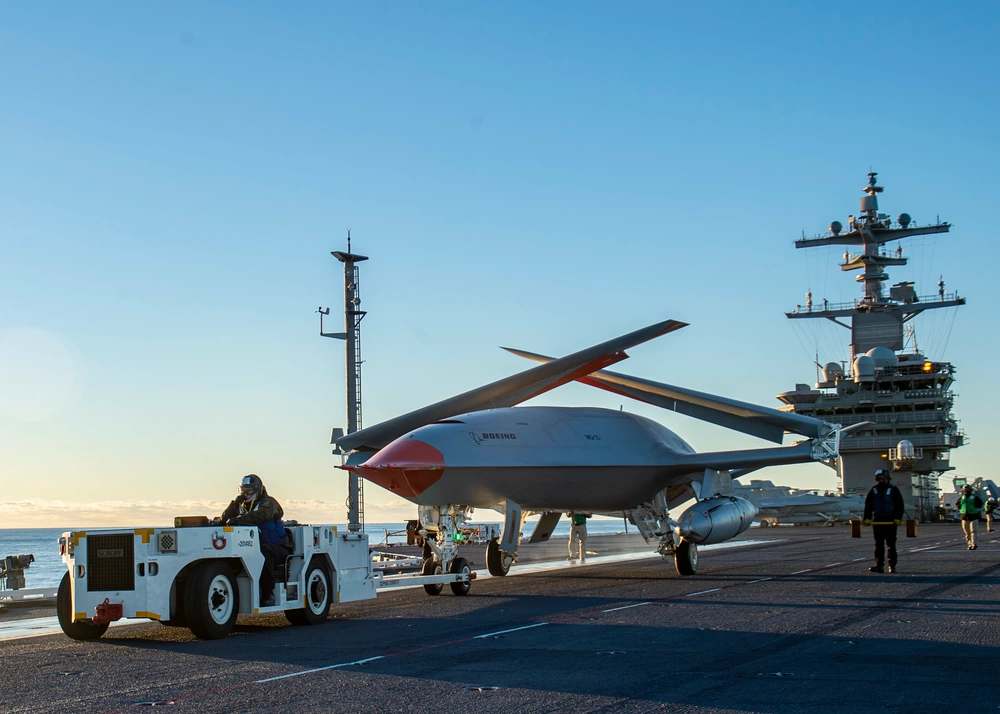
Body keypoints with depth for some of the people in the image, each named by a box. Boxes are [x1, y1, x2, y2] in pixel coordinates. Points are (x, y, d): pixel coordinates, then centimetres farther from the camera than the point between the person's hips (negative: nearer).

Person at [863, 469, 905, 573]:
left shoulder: (893, 490, 1)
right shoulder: (874, 490, 11)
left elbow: (900, 505, 0)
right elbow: (868, 505, 12)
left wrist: (898, 518, -11)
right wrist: (867, 518, 1)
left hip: (891, 521, -3)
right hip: (877, 521, 3)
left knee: (891, 545, 1)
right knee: (879, 545, 2)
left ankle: (892, 565, 6)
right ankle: (879, 565, 2)